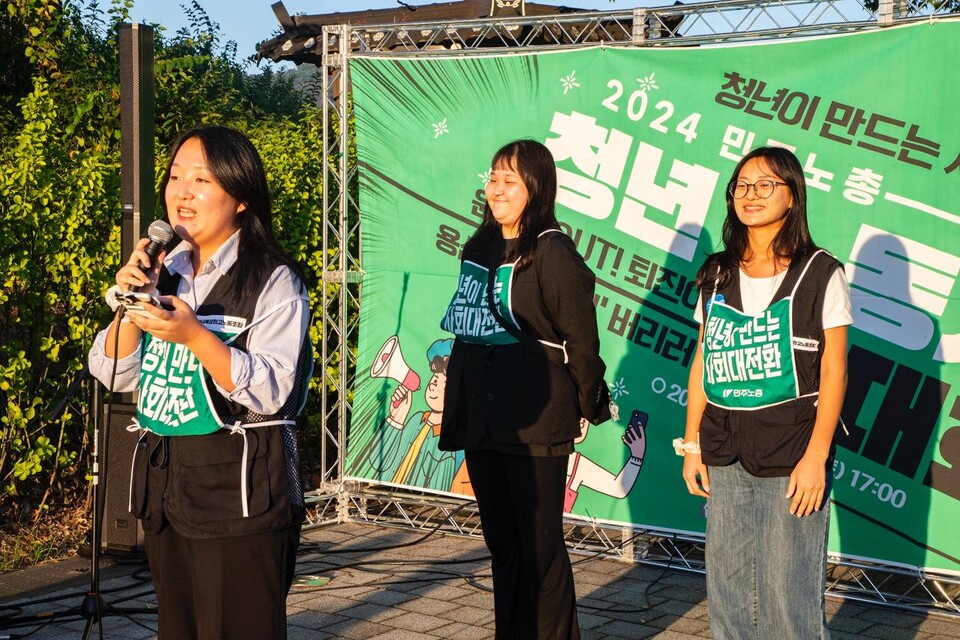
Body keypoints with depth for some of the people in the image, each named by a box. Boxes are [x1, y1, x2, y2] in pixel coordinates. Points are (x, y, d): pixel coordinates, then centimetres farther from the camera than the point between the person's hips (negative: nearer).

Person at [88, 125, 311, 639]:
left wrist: (194, 335, -27)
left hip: (240, 490, -6)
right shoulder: (163, 273, 9)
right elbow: (115, 375, 8)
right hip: (163, 483, 6)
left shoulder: (274, 282, -9)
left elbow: (271, 392, -18)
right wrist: (130, 304, -8)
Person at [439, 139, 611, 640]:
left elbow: (582, 338, -9)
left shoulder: (552, 252, -11)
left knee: (539, 543, 0)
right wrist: (457, 404, 14)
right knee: (500, 539, 15)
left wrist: (584, 409, -4)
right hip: (481, 418, 7)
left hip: (535, 421, -7)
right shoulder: (480, 247, 11)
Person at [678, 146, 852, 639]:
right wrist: (692, 443, 8)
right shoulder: (716, 275, 9)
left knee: (788, 596, -2)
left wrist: (816, 456, -11)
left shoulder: (820, 274, -4)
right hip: (725, 456, 5)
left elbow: (833, 369, -6)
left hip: (791, 456, -4)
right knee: (726, 590, 10)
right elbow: (702, 362, 12)